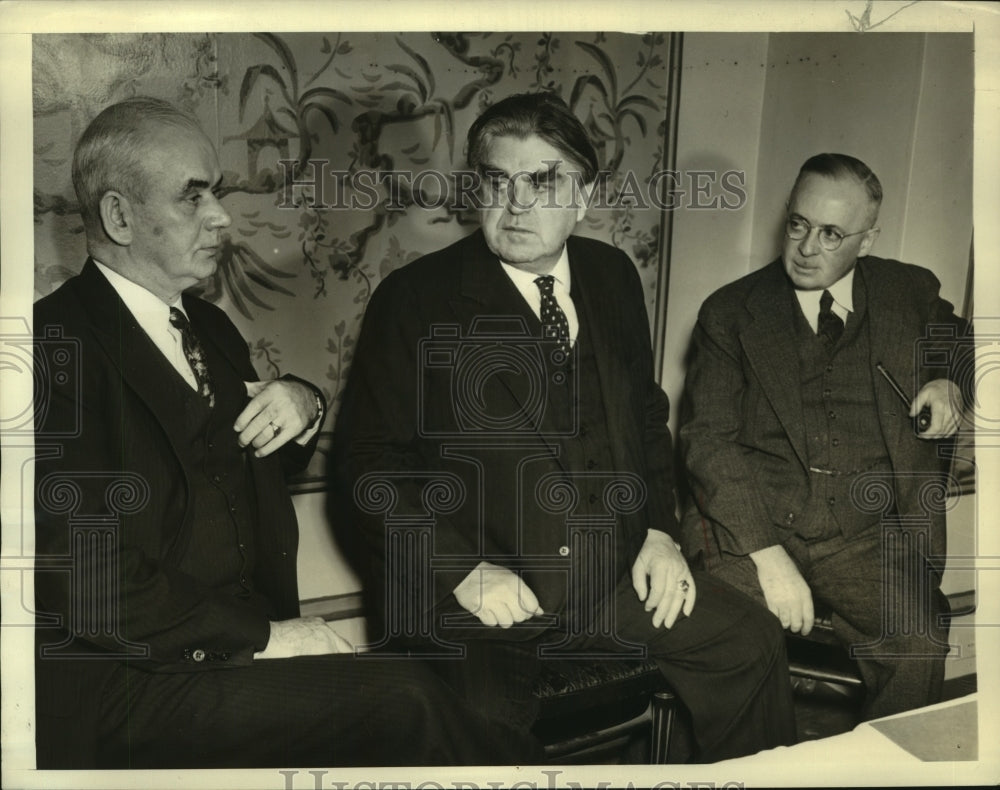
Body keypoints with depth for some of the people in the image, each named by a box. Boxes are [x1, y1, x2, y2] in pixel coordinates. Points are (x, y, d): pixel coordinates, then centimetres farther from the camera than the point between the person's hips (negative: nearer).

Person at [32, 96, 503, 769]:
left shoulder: (209, 328, 14)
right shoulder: (57, 346, -12)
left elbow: (265, 463, 25)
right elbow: (87, 582, -18)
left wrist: (301, 408, 2)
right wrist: (261, 636, -16)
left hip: (237, 651, 7)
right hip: (127, 683, -6)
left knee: (419, 704, -18)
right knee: (408, 703, -23)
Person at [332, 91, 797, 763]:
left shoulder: (613, 276, 9)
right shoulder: (415, 299, -6)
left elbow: (647, 415, 18)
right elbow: (366, 462, -7)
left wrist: (660, 530, 4)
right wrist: (462, 569, -17)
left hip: (612, 574, 5)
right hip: (468, 604, -4)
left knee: (753, 642, -4)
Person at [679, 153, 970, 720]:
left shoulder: (912, 294, 13)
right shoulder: (730, 312, 6)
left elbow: (961, 343, 34)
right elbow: (708, 440, -3)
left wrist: (948, 381, 8)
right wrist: (766, 553, -16)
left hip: (866, 530, 2)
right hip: (751, 525, -1)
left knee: (922, 643, -26)